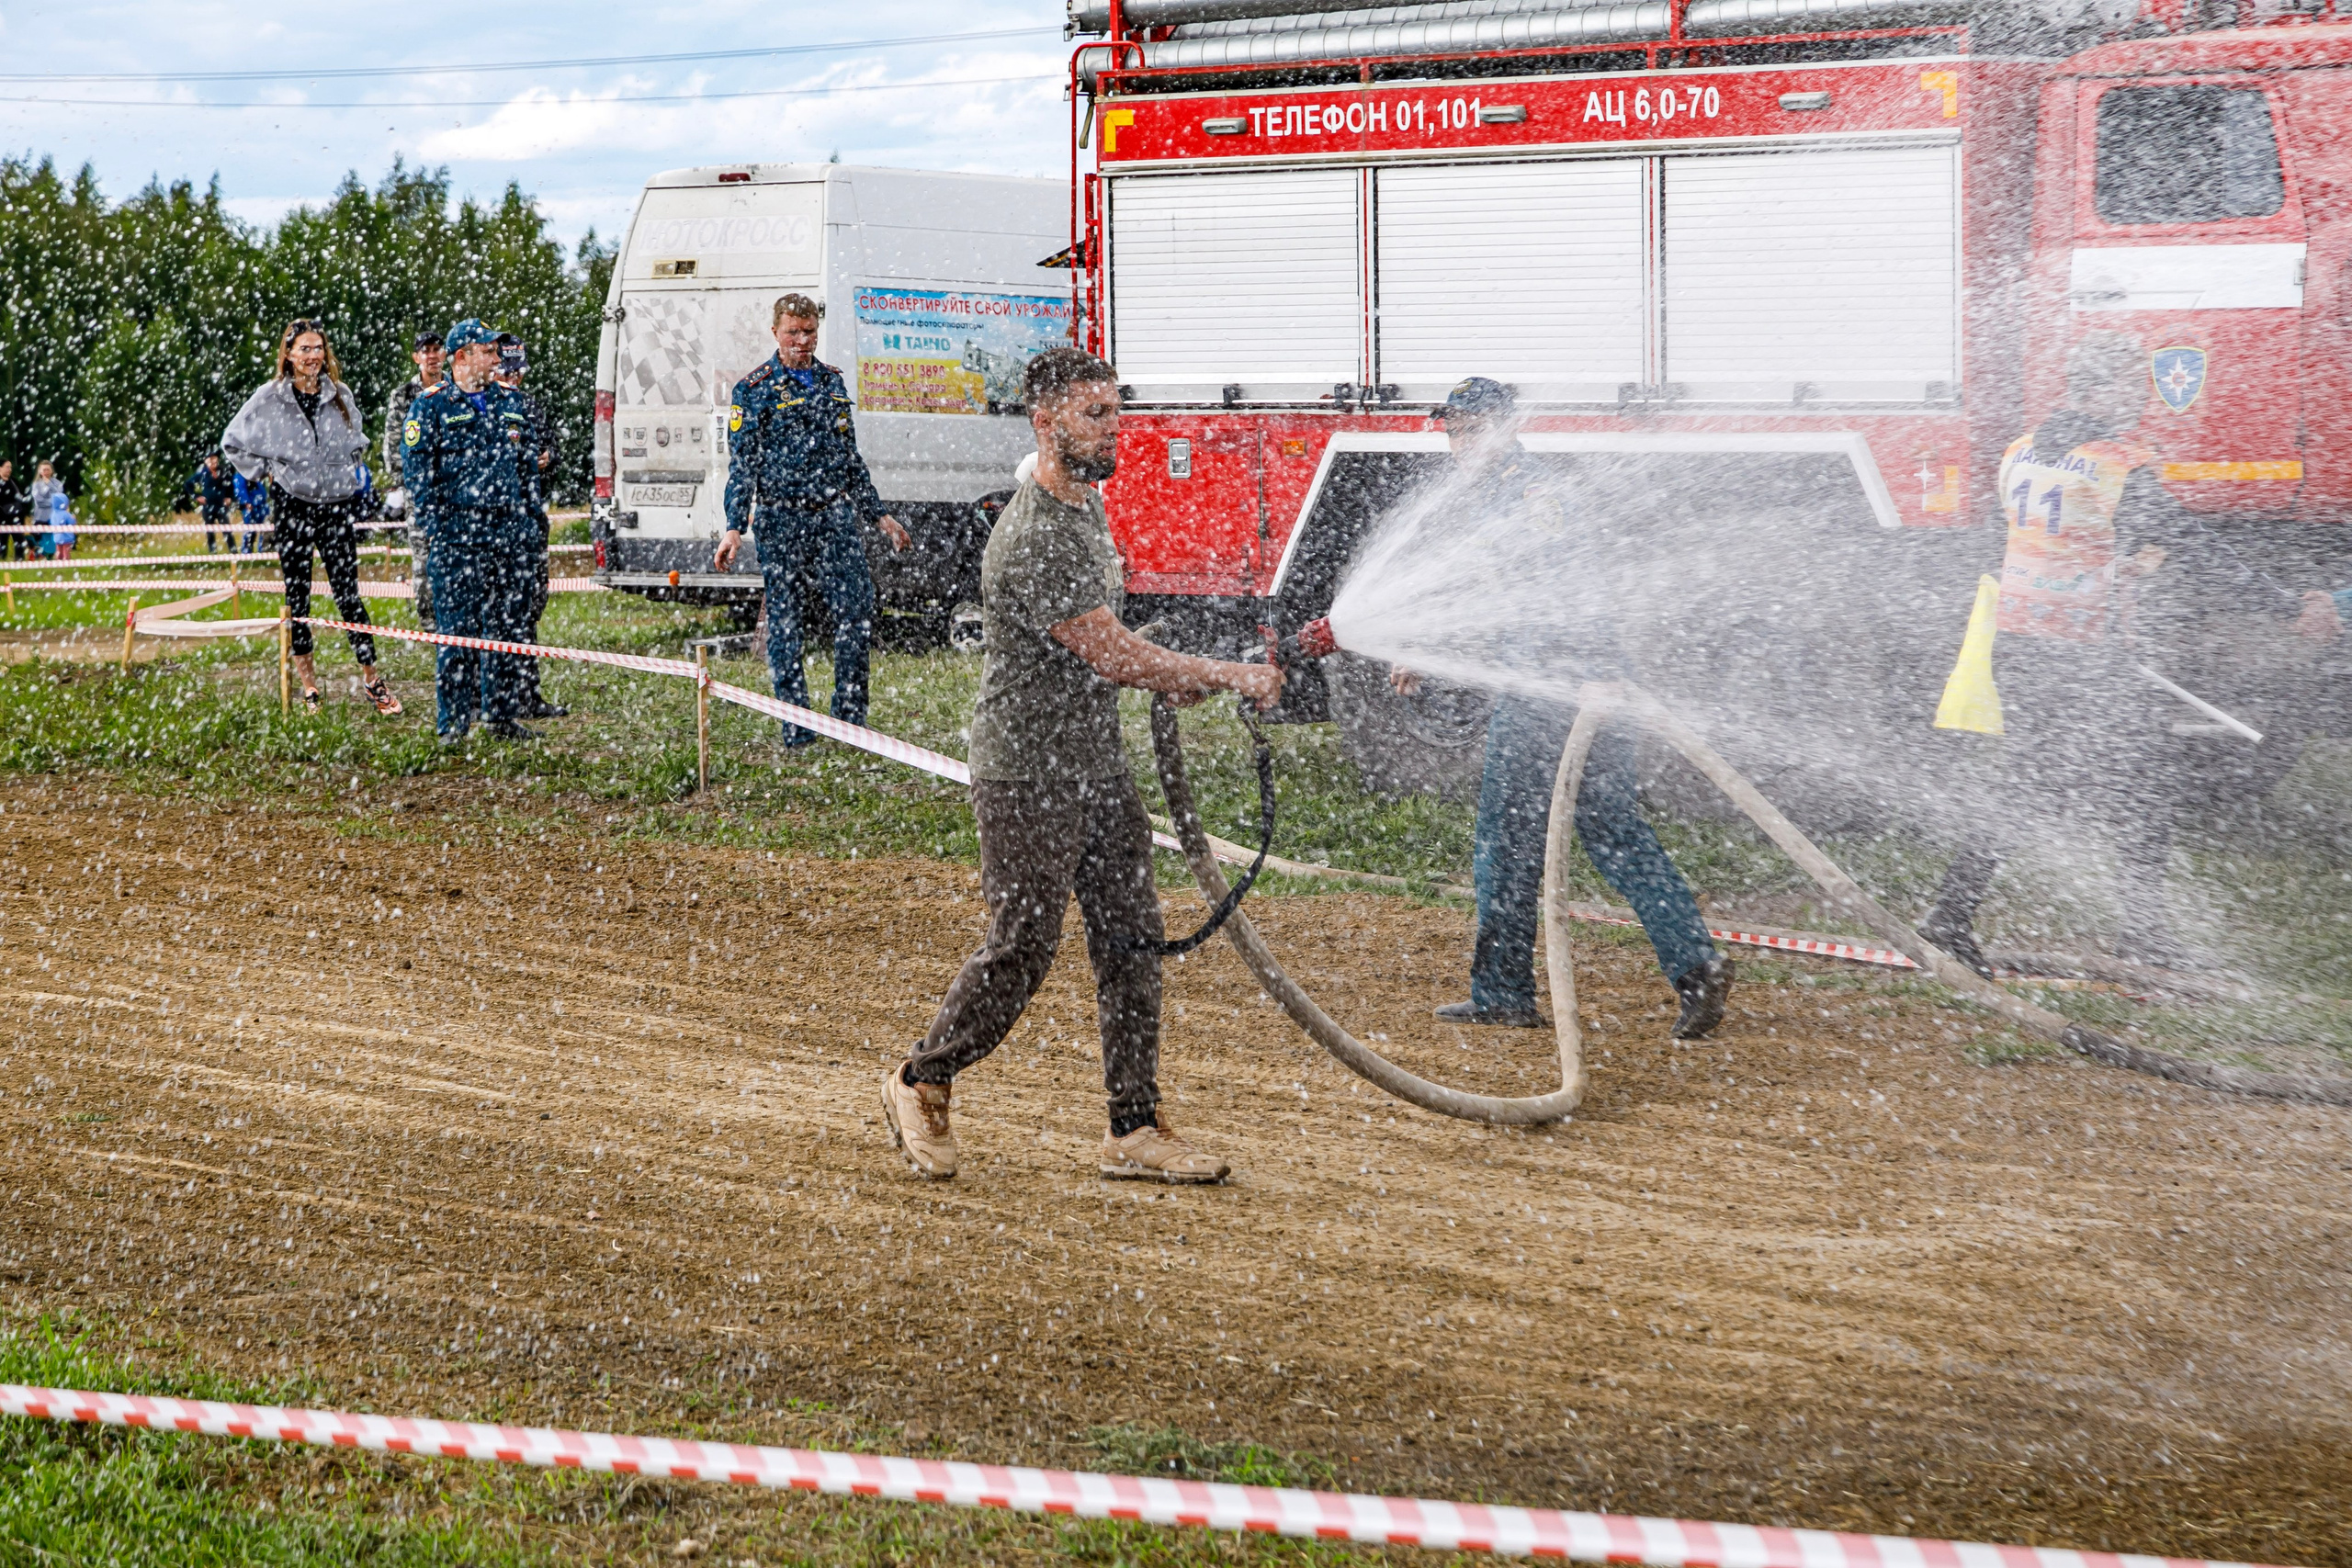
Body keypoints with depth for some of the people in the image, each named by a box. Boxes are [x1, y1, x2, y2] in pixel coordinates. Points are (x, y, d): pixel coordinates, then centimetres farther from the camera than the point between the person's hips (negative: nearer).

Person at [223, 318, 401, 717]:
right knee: (297, 597, 3)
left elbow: (354, 441, 27)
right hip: (292, 506, -2)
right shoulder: (269, 398, -1)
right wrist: (264, 471, 2)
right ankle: (308, 687, 9)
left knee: (348, 592, -2)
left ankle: (371, 679, 1)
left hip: (337, 504, 2)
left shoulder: (340, 396, 7)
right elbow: (233, 443, 9)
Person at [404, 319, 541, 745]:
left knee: (508, 628, 7)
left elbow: (525, 466, 22)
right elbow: (416, 467, -4)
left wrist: (528, 523, 16)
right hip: (457, 536, -5)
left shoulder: (510, 403, 16)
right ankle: (452, 722, 0)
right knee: (458, 630, -5)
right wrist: (433, 525, -11)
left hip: (510, 533, 5)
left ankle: (502, 714, 15)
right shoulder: (432, 405, -1)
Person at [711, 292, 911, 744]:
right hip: (781, 518, -4)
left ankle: (850, 715, 5)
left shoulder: (832, 381, 15)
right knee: (784, 620, 1)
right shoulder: (755, 389, 0)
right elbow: (741, 465, -4)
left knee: (858, 609, -7)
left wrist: (878, 515, 21)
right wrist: (734, 527, -14)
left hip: (836, 514, 4)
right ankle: (795, 725, 8)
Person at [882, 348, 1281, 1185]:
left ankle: (1135, 1128, 9)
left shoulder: (1088, 502, 11)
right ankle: (921, 1084, 18)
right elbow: (1111, 654, -23)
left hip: (1099, 767, 9)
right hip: (1030, 776, -9)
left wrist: (1169, 677, 12)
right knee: (1022, 946, -2)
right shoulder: (1031, 539, -22)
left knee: (1131, 941, 6)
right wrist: (1228, 676, -18)